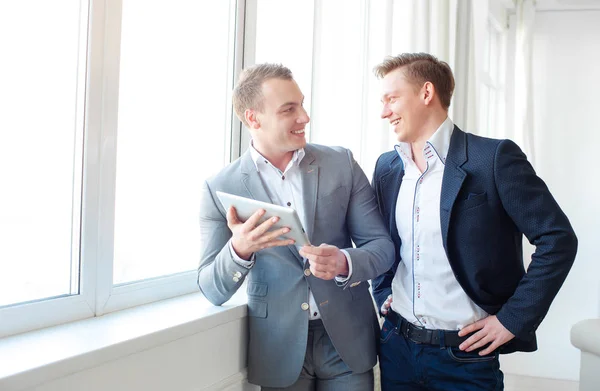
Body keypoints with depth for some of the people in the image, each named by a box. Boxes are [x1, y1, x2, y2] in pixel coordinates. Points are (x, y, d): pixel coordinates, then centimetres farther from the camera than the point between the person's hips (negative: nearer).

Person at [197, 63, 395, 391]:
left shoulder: (342, 164, -2)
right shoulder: (220, 189, -6)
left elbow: (382, 245, -1)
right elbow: (212, 290, -7)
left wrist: (344, 263, -22)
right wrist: (239, 249, -27)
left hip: (348, 341, 1)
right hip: (278, 350, -1)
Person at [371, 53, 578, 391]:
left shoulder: (494, 157, -12)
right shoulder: (386, 167, 6)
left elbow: (558, 239, -13)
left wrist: (514, 319, -13)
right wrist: (383, 293, 7)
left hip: (465, 353, -5)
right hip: (397, 346, 5)